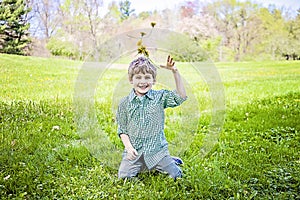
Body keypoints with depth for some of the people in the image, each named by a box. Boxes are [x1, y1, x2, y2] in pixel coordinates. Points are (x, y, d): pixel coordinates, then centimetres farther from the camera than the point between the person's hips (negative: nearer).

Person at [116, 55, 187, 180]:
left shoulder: (159, 97, -2)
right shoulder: (125, 103, 0)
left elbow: (181, 96, -14)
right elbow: (122, 130, 4)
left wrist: (175, 72, -21)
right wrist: (129, 147, -10)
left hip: (157, 149, -1)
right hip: (134, 151, 1)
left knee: (176, 175, -6)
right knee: (123, 176, -8)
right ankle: (139, 167, 21)